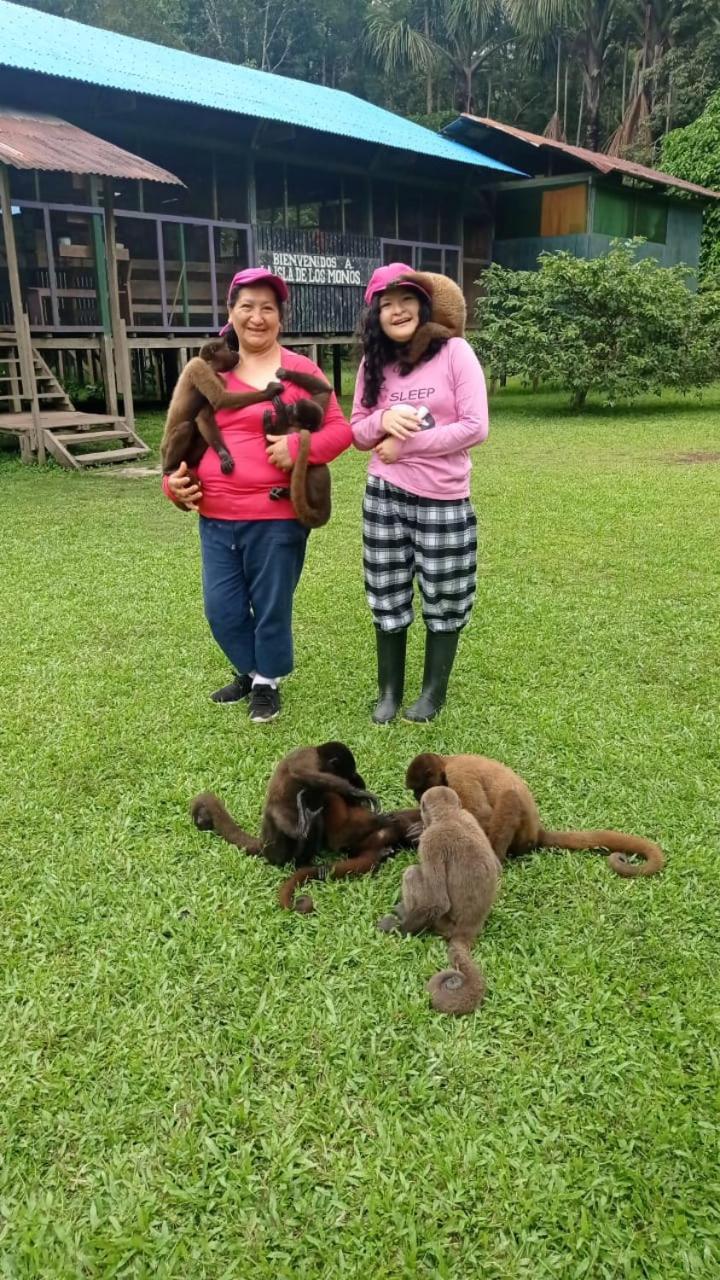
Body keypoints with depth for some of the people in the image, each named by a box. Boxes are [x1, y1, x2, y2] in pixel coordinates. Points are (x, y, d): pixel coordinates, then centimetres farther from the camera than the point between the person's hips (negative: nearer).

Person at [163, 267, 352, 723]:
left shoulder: (301, 370, -2)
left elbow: (341, 429, -4)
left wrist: (299, 447, -21)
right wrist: (174, 479, 1)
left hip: (276, 517, -4)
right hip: (216, 517, 5)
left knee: (271, 606, 8)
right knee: (222, 608, 11)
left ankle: (268, 682, 32)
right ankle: (249, 671, 37)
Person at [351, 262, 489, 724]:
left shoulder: (455, 352, -7)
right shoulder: (374, 362, 6)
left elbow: (475, 427, -13)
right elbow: (357, 432, 8)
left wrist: (407, 442, -14)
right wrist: (383, 421, -15)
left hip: (444, 500, -3)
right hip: (385, 496, 3)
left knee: (444, 601, 9)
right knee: (387, 598, 10)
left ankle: (434, 690, 27)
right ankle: (389, 690, 26)